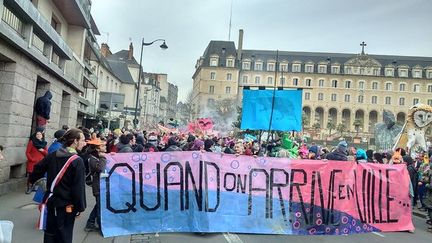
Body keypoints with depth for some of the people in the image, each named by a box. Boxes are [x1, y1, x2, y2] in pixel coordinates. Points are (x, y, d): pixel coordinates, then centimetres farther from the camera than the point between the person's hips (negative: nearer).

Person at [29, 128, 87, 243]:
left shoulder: (53, 156, 1)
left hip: (51, 202, 6)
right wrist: (80, 207, -10)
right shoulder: (77, 161, -19)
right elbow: (79, 188, -19)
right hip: (66, 206, -6)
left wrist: (32, 180, 37)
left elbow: (38, 168, 16)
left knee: (50, 233, 20)